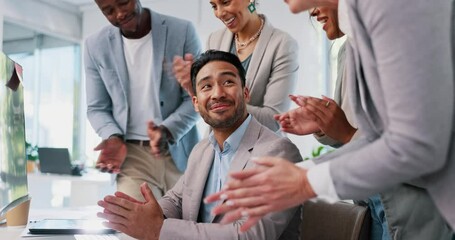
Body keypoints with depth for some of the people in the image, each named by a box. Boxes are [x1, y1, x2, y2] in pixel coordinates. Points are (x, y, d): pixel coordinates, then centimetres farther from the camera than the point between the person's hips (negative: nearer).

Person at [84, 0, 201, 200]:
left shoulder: (182, 31, -4)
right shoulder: (96, 46, 2)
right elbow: (97, 108, 9)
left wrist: (168, 130, -20)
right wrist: (114, 138, -12)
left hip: (180, 153, 0)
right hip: (132, 155, 0)